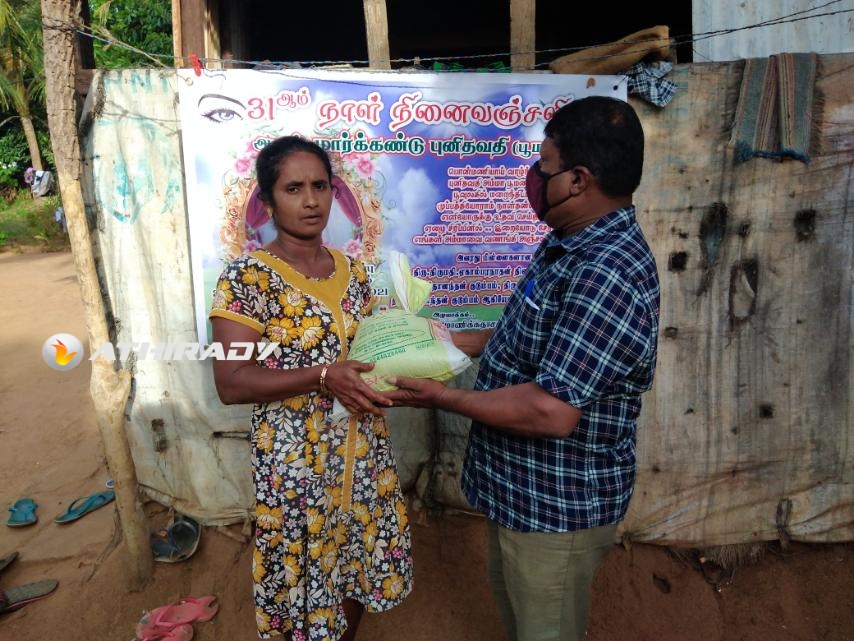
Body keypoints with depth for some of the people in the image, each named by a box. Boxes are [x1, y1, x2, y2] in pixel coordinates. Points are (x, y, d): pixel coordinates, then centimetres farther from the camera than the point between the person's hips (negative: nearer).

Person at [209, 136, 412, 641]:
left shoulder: (353, 270, 4)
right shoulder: (248, 277, -14)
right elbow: (231, 383, -19)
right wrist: (324, 377, -28)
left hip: (364, 450, 6)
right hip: (297, 460, -5)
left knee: (359, 567, 21)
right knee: (305, 581, 12)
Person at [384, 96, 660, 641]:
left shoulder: (608, 277, -32)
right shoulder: (570, 243, 3)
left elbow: (551, 411, -34)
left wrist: (445, 398, -23)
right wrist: (456, 341, 8)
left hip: (559, 505, -9)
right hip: (520, 487, 9)